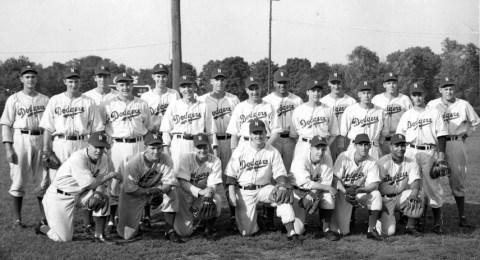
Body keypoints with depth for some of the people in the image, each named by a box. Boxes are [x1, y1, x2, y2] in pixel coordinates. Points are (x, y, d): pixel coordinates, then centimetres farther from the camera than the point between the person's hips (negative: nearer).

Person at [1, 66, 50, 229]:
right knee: (18, 179, -2)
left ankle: (44, 217, 13)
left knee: (42, 180, 5)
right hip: (21, 140, -3)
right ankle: (17, 219, 5)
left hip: (41, 140, 3)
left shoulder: (44, 100, 13)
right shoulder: (14, 99, 4)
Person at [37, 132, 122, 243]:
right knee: (64, 238, -9)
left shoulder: (104, 159, -5)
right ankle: (42, 227, 24)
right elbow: (90, 185, -28)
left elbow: (100, 183, -5)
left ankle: (99, 235, -4)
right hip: (60, 197, -7)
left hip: (80, 194, 7)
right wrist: (112, 174, -20)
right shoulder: (78, 158, -28)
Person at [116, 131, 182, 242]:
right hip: (133, 195, -3)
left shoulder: (166, 159, -18)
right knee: (128, 235, -4)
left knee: (171, 189, -28)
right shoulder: (134, 162, -27)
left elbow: (169, 183, -20)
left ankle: (169, 231, -18)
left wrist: (158, 189, -41)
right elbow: (130, 189, -24)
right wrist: (148, 191, -35)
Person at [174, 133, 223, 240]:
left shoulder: (215, 161, -11)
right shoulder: (187, 158, -14)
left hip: (206, 193, 1)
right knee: (183, 231, -12)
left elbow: (214, 184, -16)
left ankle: (209, 227, -5)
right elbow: (183, 183, -21)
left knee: (216, 199, -35)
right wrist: (199, 191, -36)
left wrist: (210, 191, -41)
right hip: (187, 194, -1)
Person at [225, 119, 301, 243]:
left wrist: (282, 185, -22)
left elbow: (279, 173, -1)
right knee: (246, 231, -7)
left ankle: (291, 232, -29)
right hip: (244, 191, -1)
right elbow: (231, 174, 0)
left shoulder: (273, 152, 0)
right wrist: (231, 193, -10)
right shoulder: (240, 151, -2)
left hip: (264, 188, 1)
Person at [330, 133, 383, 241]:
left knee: (376, 194, -32)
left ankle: (371, 229, -17)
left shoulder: (372, 162, -11)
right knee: (342, 231, -14)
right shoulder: (344, 157, -16)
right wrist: (346, 192, -34)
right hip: (342, 191, -2)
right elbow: (336, 179, -16)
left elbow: (374, 184, -17)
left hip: (361, 192, 2)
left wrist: (358, 190, -36)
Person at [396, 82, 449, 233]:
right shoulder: (406, 116, 13)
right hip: (411, 152, 2)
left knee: (433, 185, -4)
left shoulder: (434, 113, 6)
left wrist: (441, 155, -6)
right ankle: (420, 218, 12)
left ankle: (438, 220, 5)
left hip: (430, 152, -2)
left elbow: (441, 136, 2)